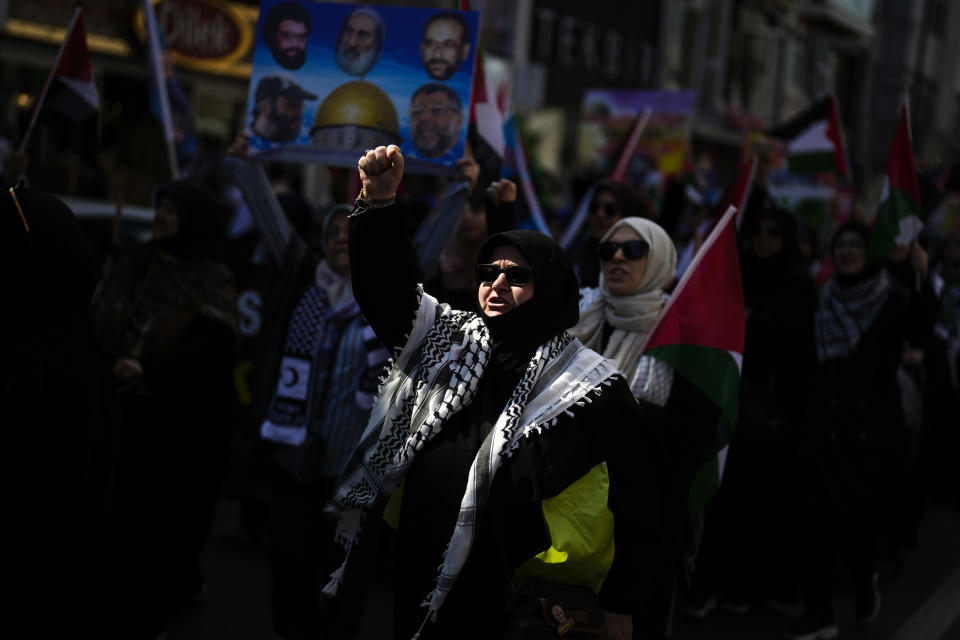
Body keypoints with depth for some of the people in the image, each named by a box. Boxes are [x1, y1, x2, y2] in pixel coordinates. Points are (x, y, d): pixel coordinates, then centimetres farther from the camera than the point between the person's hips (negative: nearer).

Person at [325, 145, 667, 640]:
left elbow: (637, 492, -6)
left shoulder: (587, 383, -6)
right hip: (414, 579, 5)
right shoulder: (443, 340, 9)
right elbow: (385, 284, 4)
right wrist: (378, 200, -13)